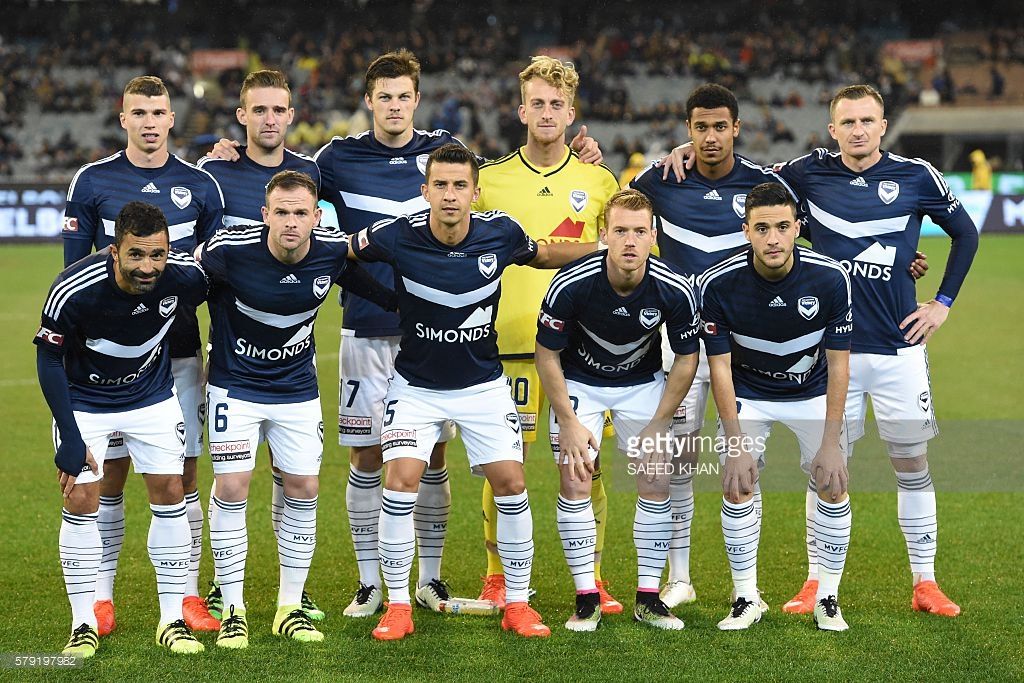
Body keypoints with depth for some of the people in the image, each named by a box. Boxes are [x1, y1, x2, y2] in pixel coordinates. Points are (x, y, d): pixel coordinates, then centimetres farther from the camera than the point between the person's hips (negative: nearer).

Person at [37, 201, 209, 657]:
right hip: (84, 401, -2)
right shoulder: (72, 291, -33)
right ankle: (84, 625, 3)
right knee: (81, 502, -8)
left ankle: (173, 619, 9)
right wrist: (70, 440, -20)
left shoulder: (185, 276, -25)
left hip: (153, 397, 2)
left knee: (169, 494, -1)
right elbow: (49, 361, -18)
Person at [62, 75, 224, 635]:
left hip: (180, 349, 1)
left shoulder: (200, 185, 4)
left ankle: (189, 596, 10)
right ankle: (100, 599, 10)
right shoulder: (92, 182, 2)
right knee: (108, 473, 2)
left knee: (183, 472, 3)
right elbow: (74, 268, 6)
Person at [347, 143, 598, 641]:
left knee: (510, 482, -5)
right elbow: (340, 249, 0)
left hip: (483, 384, 2)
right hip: (416, 384, -1)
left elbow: (542, 254, 10)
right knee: (401, 480, -16)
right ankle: (398, 605, -2)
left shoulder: (501, 233, -13)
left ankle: (517, 604, 11)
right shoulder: (396, 237, -19)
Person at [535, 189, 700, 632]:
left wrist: (658, 425, -9)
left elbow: (686, 358, -8)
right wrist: (569, 422, -14)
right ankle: (586, 599, -1)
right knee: (574, 483, -11)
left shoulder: (675, 290, -25)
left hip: (643, 383, 2)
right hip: (578, 383, -1)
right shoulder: (571, 284, -29)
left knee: (656, 483, -5)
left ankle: (649, 599, 6)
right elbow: (547, 354, -14)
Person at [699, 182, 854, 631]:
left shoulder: (831, 278, -25)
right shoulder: (718, 283, -25)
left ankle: (827, 598, 7)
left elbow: (838, 364, -16)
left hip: (813, 390, 0)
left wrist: (831, 443, -19)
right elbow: (720, 366, -16)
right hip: (747, 391, 0)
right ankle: (746, 599, 3)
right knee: (737, 489, -11)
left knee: (833, 488, -9)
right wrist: (735, 443, -21)